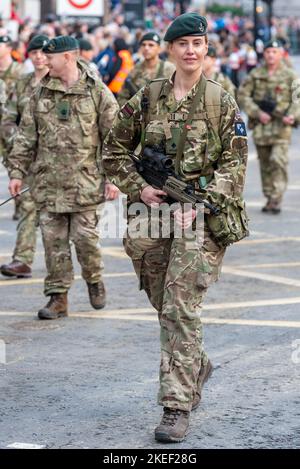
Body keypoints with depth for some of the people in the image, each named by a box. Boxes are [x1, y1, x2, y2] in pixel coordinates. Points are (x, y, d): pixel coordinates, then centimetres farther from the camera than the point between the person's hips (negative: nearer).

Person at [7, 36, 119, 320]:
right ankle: (58, 297, 11)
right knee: (53, 241, 4)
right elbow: (26, 136, 12)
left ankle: (94, 280, 24)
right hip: (48, 182, 4)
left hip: (85, 181, -4)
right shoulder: (41, 93, 10)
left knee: (85, 237, -3)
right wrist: (17, 171, 6)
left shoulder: (96, 92, -2)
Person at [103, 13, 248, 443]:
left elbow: (234, 165, -2)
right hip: (153, 211, 4)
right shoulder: (147, 99, 5)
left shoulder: (222, 104, 0)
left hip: (201, 217, -3)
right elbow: (114, 150, 12)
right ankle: (197, 366, 40)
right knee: (165, 305, 13)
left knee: (181, 309, -12)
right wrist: (138, 188, -2)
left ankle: (177, 407, -11)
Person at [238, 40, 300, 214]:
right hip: (261, 125, 3)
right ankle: (269, 198, 19)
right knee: (265, 164, 8)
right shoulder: (256, 74, 6)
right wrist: (257, 113, -7)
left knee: (278, 160, -15)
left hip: (281, 126, -3)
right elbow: (243, 95, 5)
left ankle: (277, 199, -13)